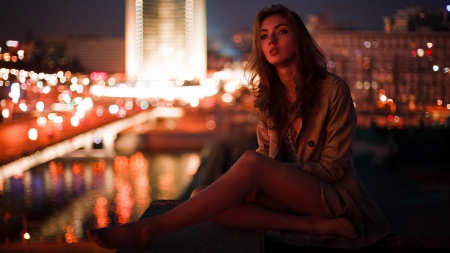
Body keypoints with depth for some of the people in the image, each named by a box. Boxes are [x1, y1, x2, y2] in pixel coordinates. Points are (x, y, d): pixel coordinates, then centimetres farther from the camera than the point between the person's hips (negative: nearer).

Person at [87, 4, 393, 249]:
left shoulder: (333, 89, -10)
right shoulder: (268, 95, 7)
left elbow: (334, 165, -9)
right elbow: (267, 154, 11)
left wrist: (262, 175, -17)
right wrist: (259, 183, -14)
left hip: (333, 193, -5)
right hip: (287, 191, 6)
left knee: (250, 163, -33)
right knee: (202, 196, -21)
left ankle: (147, 229, -33)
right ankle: (316, 225, -25)